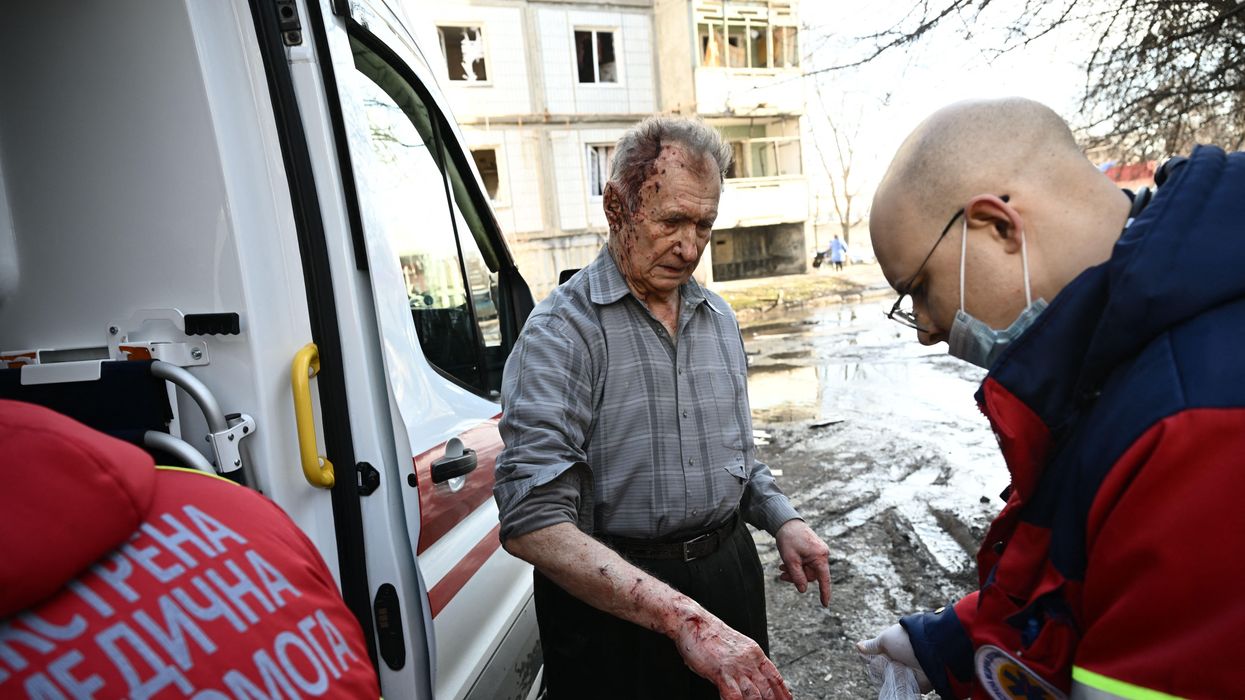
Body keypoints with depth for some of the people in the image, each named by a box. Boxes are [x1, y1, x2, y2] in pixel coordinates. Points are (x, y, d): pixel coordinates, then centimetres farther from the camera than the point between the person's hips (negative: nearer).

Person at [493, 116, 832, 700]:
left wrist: (782, 521, 0)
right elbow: (533, 523, -26)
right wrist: (682, 617, -31)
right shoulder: (563, 331, -18)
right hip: (612, 598, -6)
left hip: (730, 570, 7)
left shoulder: (719, 318, 5)